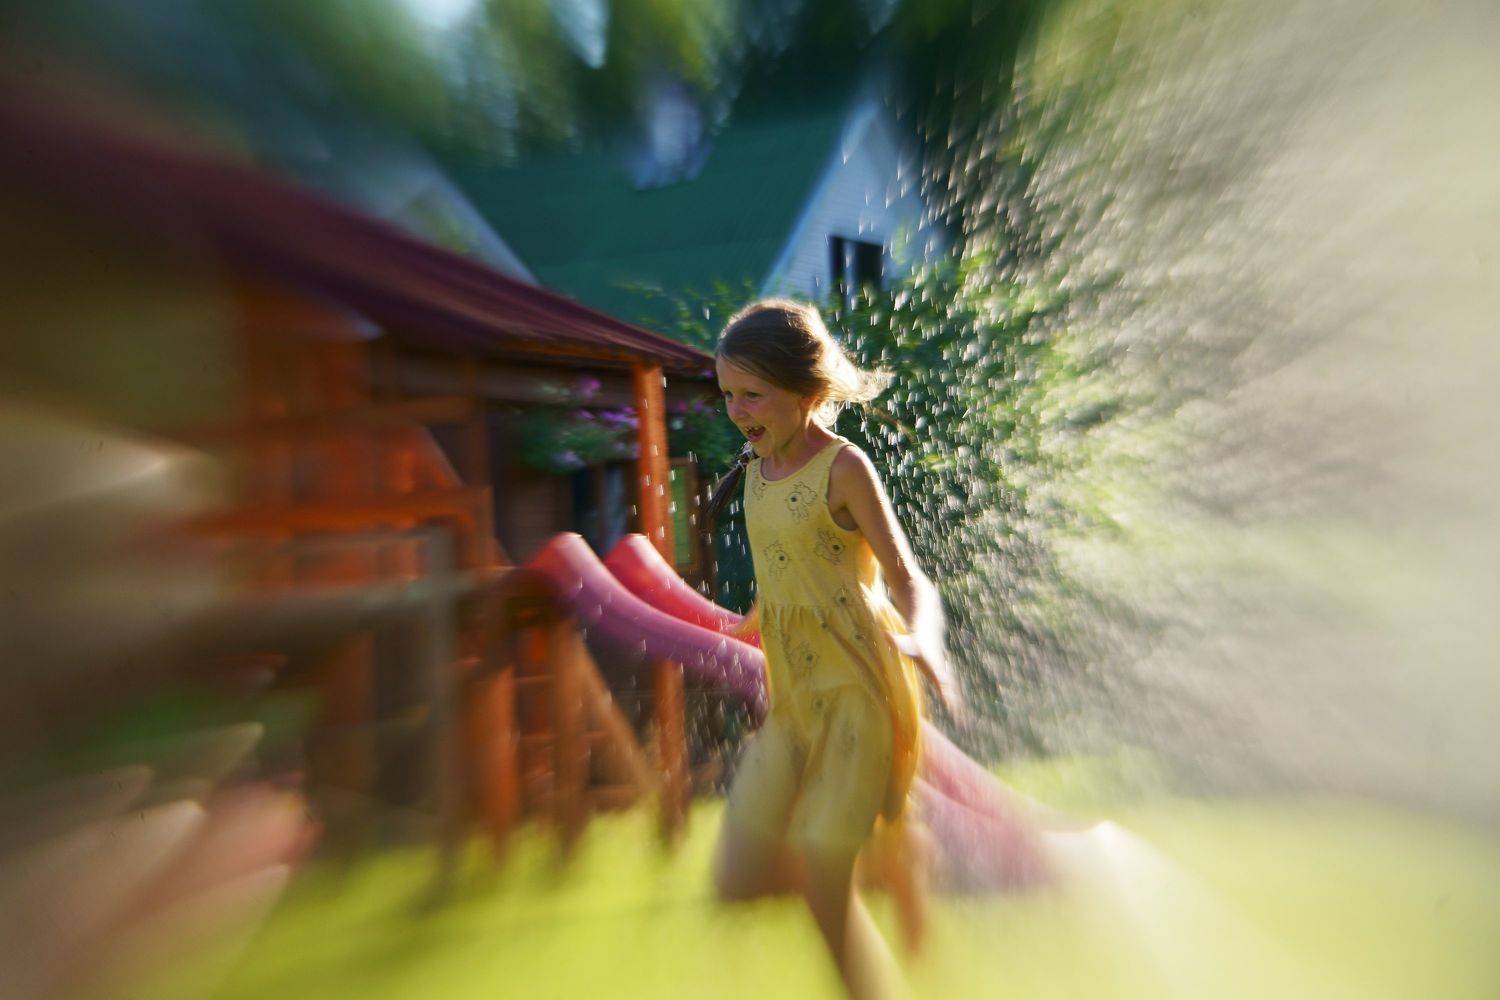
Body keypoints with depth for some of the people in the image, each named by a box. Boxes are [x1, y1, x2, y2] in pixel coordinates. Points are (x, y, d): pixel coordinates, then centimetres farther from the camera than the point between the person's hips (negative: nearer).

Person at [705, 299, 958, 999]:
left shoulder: (843, 467, -14)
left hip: (856, 690, -6)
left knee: (826, 896, 6)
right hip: (792, 696, 7)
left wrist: (925, 641, -31)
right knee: (737, 882, 8)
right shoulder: (755, 466, 5)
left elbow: (906, 578, -13)